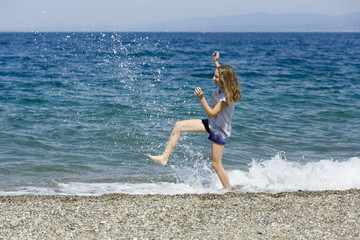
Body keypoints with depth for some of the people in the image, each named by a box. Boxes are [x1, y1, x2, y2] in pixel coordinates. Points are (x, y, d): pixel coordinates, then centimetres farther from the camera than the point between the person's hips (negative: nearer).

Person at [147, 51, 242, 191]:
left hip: (220, 130, -9)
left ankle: (229, 191, 13)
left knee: (216, 165, -3)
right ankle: (164, 157, 0)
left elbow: (212, 113, -27)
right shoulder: (221, 88, -4)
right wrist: (216, 62, 22)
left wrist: (201, 98, -32)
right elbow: (222, 73, 22)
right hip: (211, 124, 9)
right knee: (179, 126, 0)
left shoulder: (227, 96, -28)